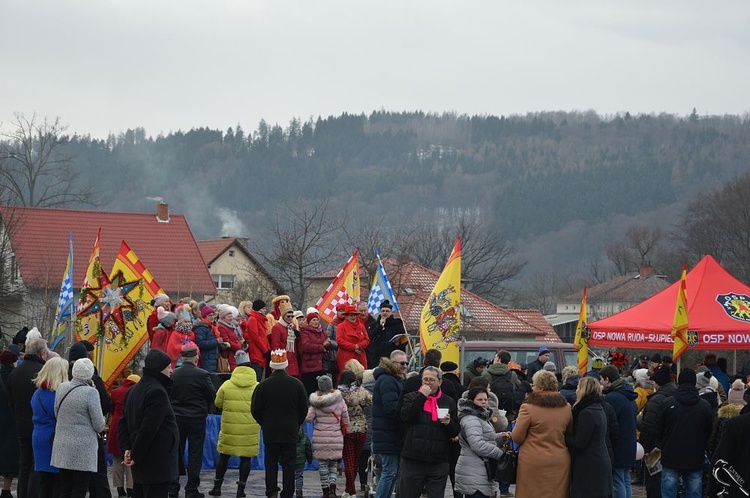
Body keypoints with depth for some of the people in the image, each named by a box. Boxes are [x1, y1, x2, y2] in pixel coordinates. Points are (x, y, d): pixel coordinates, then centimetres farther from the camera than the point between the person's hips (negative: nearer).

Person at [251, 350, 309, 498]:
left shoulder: (263, 385, -6)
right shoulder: (297, 384, -2)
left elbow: (255, 410, 0)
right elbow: (304, 409, 5)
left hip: (270, 432, -1)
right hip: (290, 432, 1)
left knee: (271, 463, 6)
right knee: (289, 464, 4)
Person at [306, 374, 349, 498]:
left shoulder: (316, 402, -2)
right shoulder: (339, 400, 0)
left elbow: (308, 418, -5)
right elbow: (346, 420, 3)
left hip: (320, 437, -1)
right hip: (335, 437, 1)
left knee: (322, 465, 8)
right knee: (333, 465, 10)